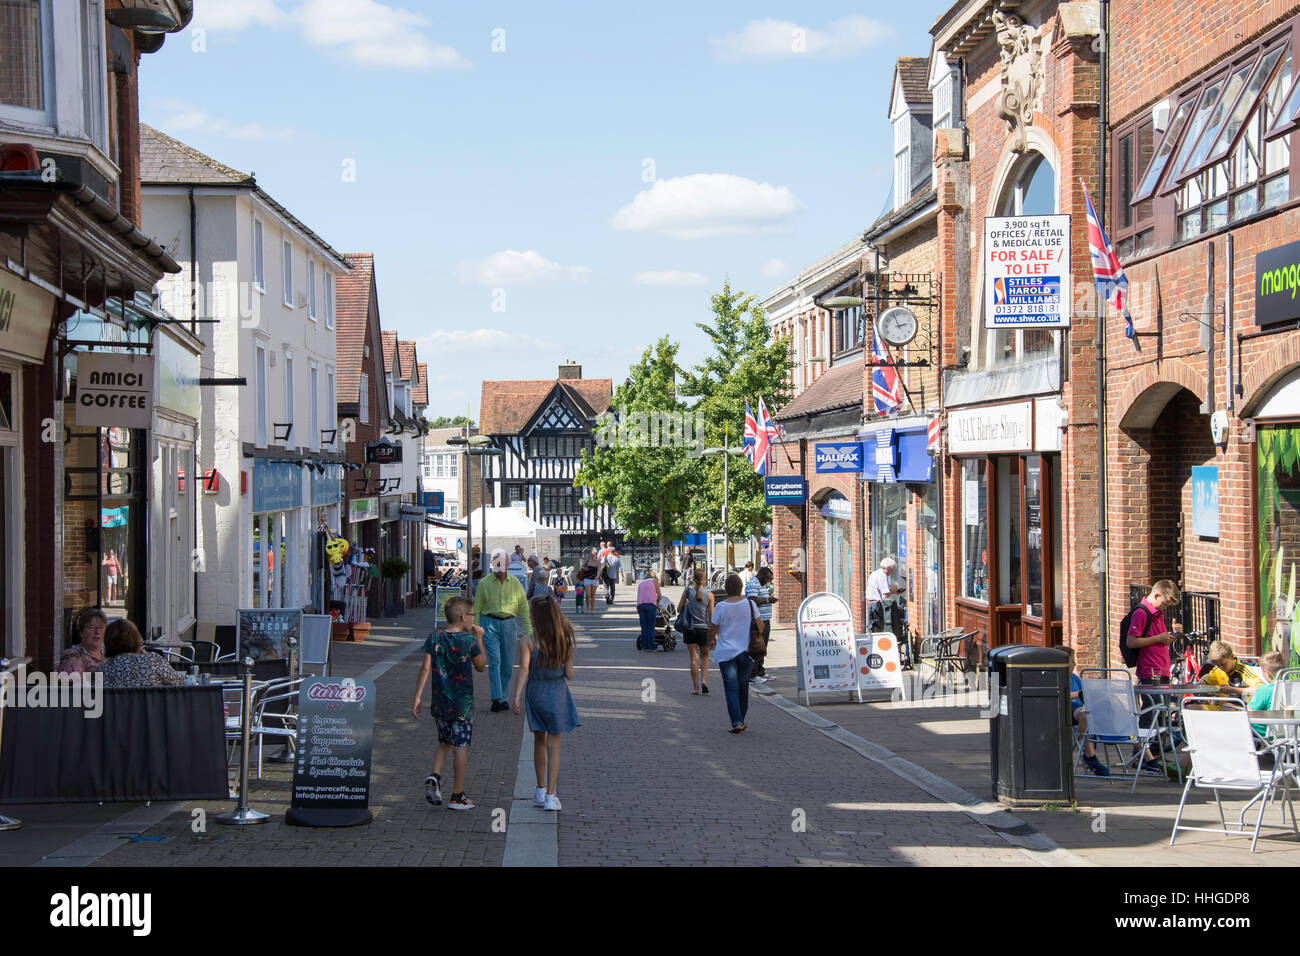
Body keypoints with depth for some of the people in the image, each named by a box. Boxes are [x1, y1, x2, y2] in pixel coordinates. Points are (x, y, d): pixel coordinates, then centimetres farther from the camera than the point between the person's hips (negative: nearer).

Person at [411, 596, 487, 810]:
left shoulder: (434, 638, -2)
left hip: (439, 703, 4)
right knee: (461, 748, 3)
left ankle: (434, 775, -2)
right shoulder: (469, 640, -10)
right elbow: (481, 667, 3)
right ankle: (457, 797, 7)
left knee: (444, 743, 22)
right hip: (463, 704, -4)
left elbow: (425, 668, -6)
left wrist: (417, 697, -4)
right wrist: (479, 639, 8)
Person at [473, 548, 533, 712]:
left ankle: (504, 698, 16)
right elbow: (477, 609, 5)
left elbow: (524, 608, 11)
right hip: (490, 623, -2)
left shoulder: (515, 584, 8)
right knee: (494, 661, -14)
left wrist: (529, 631, 5)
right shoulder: (484, 584, 2)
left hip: (508, 624, 2)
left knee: (508, 664, 4)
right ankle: (496, 699, -18)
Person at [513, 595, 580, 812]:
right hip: (557, 693, 0)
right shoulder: (564, 640, -5)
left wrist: (517, 695, -22)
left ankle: (541, 790, 27)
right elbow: (569, 674, -3)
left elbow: (524, 668, -21)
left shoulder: (529, 640, -11)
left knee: (539, 741, 17)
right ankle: (550, 796, -1)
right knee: (554, 746, 5)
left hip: (535, 692, 0)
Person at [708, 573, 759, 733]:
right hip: (746, 651, 2)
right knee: (743, 687, 15)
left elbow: (713, 630, -1)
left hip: (726, 653, -2)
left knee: (731, 688, -1)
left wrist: (711, 642, 20)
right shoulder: (749, 604, -5)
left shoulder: (720, 607, -9)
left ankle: (736, 722, -13)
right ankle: (741, 721, 24)